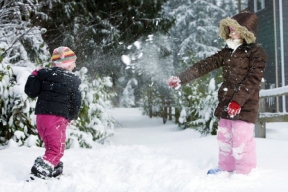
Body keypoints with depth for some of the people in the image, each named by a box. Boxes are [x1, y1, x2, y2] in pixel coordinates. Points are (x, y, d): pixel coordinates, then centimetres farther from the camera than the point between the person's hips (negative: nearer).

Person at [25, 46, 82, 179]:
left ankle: (55, 173, 31)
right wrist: (70, 118, 17)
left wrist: (34, 76, 17)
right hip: (57, 118, -6)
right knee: (56, 150, -4)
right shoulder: (72, 80, -3)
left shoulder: (43, 74, 6)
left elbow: (30, 92, 3)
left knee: (51, 146, 22)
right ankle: (37, 175, -18)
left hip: (41, 115, 6)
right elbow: (76, 103, 0)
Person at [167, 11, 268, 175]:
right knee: (224, 137, 16)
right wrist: (181, 79, 0)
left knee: (242, 140, -10)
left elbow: (253, 79, -16)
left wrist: (238, 101, -26)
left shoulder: (257, 53, -7)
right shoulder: (227, 52, 12)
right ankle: (226, 168, 31)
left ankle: (245, 173, 2)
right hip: (226, 104, 8)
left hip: (245, 105, -7)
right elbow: (205, 65, 8)